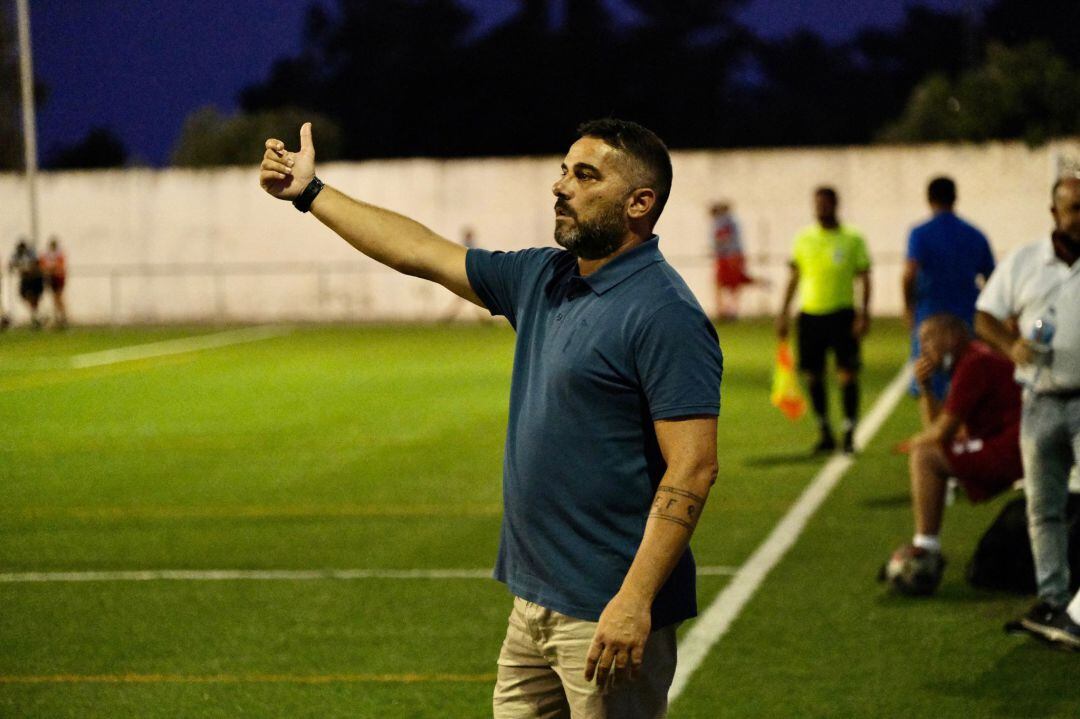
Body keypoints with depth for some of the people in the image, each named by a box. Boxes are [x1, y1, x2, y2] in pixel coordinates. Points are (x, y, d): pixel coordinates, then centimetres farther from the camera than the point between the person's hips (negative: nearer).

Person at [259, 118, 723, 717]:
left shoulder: (666, 316, -15)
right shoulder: (540, 280, 11)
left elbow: (693, 468, -21)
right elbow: (422, 253, 22)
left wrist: (635, 600, -26)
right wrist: (311, 191, 24)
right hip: (534, 600, 9)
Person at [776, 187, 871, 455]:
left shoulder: (852, 239, 0)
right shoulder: (803, 239, 8)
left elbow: (864, 278, 1)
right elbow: (794, 278, 14)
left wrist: (864, 312, -10)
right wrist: (783, 313, 10)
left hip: (842, 313, -3)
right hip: (810, 314, 3)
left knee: (848, 374, -8)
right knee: (813, 376, 5)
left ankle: (849, 435, -2)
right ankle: (825, 434, 17)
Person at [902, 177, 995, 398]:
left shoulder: (920, 234, -6)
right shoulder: (975, 236, 6)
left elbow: (910, 274, -22)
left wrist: (908, 306, -7)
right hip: (968, 319, 3)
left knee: (930, 391, 2)